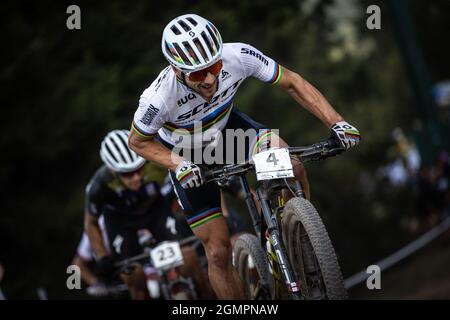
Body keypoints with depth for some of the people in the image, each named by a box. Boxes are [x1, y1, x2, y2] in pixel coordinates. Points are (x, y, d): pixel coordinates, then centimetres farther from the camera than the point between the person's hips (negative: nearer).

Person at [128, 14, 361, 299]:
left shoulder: (238, 56, -32)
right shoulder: (159, 99, -37)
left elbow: (292, 82, -17)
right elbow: (139, 142, -16)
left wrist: (337, 123, -26)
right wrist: (179, 165, -32)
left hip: (227, 126, 2)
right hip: (188, 156, -2)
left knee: (293, 168, -26)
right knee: (219, 251, -6)